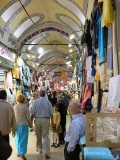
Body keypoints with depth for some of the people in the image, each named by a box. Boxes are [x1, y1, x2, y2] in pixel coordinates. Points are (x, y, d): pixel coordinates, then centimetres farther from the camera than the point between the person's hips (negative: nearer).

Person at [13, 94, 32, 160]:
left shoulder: (14, 106, -5)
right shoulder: (25, 106, -14)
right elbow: (28, 117, -10)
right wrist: (30, 124, 3)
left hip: (16, 124, 4)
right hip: (24, 124, -3)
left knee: (17, 138, 17)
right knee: (23, 139, 5)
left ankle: (18, 152, 27)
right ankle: (22, 153, 5)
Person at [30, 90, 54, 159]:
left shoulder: (36, 101, -6)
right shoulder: (48, 101, -4)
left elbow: (33, 113, -6)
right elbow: (51, 113, -1)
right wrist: (52, 121, 12)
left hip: (38, 119, 1)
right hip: (46, 120, 0)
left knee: (38, 136, 17)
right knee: (46, 136, 2)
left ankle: (39, 149, 32)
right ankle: (46, 152, -6)